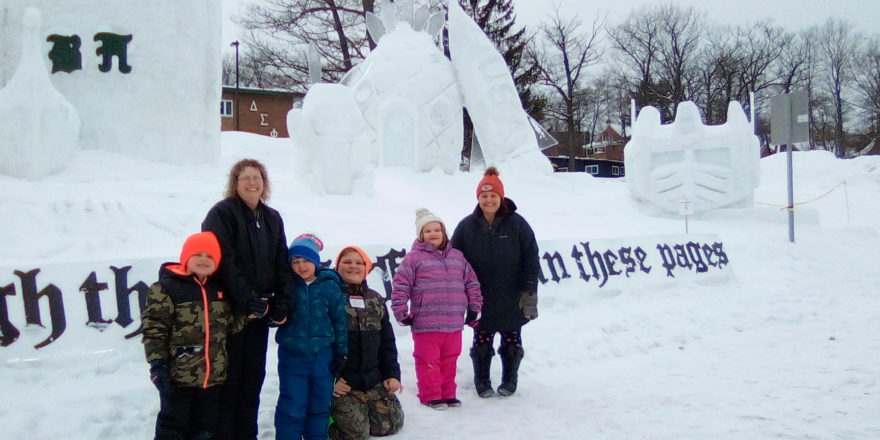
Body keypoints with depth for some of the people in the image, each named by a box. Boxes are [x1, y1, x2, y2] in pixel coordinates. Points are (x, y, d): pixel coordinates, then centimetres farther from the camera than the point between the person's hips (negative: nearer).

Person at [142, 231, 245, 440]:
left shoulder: (219, 290, 10)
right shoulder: (166, 289, -9)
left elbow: (230, 326, 14)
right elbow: (154, 330, -11)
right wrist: (157, 365, -17)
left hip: (214, 376, 5)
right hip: (178, 377, -5)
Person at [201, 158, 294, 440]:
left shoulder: (272, 218, 14)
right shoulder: (222, 213, -7)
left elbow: (282, 264, 10)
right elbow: (223, 261, -17)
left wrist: (282, 302, -1)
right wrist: (245, 300, -21)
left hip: (259, 311, 6)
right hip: (230, 309, -6)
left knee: (254, 375, 12)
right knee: (229, 376, -2)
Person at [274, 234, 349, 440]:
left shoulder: (330, 286, -4)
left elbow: (340, 321, 1)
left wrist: (340, 353, 1)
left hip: (322, 356, 1)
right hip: (292, 355, -1)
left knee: (320, 405, 13)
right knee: (292, 407, 2)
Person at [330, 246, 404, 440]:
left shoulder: (376, 300, 13)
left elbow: (387, 342, 15)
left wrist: (392, 374, 6)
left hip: (374, 382, 6)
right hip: (342, 384, -6)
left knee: (390, 424, 4)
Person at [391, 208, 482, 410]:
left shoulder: (457, 256, 11)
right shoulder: (414, 258, -4)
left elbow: (471, 282, 18)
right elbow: (400, 285, -6)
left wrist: (474, 308, 14)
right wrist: (401, 313, -8)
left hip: (454, 323, 4)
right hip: (425, 324, -4)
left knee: (449, 360, 14)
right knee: (428, 361, 3)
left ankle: (447, 394, 26)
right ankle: (430, 396, 15)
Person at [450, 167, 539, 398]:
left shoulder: (517, 224, -6)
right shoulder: (466, 227, -3)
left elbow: (531, 259, -4)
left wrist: (529, 292, -8)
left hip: (511, 300, 0)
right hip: (480, 302, 1)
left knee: (511, 343, 13)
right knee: (482, 343, 11)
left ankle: (510, 381, 30)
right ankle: (482, 382, 27)